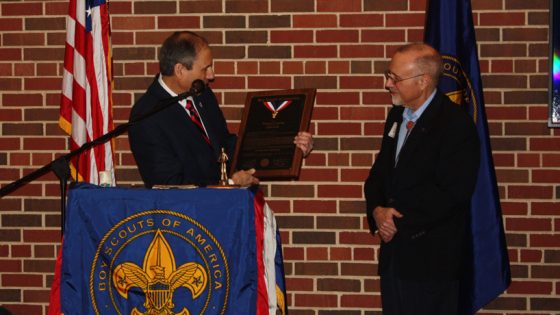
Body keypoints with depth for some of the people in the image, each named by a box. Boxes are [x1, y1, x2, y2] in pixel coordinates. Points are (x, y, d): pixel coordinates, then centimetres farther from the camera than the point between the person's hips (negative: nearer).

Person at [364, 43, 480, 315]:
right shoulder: (397, 115, 12)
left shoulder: (456, 124, -14)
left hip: (430, 260, -7)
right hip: (393, 252, 7)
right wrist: (377, 210, -5)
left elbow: (451, 193, -19)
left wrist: (400, 224, -15)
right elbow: (378, 173, 16)